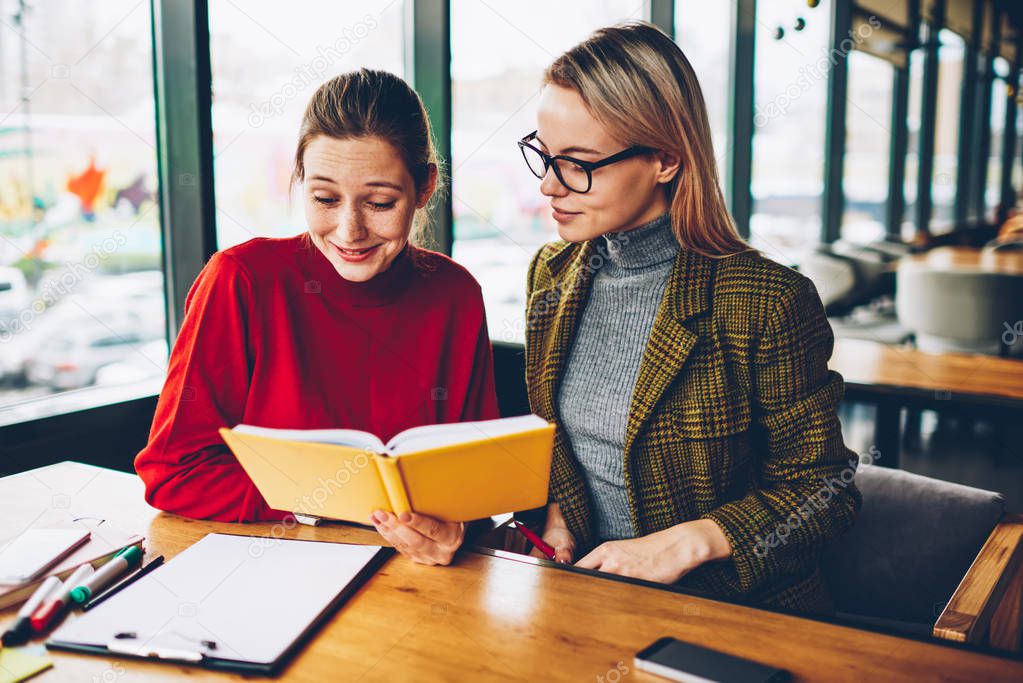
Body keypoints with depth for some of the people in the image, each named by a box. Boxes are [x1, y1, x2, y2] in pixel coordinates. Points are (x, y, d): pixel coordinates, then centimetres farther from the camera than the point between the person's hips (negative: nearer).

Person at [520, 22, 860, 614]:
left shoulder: (767, 300, -14)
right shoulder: (552, 272, 5)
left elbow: (823, 488, -7)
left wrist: (687, 543, -17)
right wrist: (553, 511, -2)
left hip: (730, 607, -4)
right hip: (579, 585, 5)